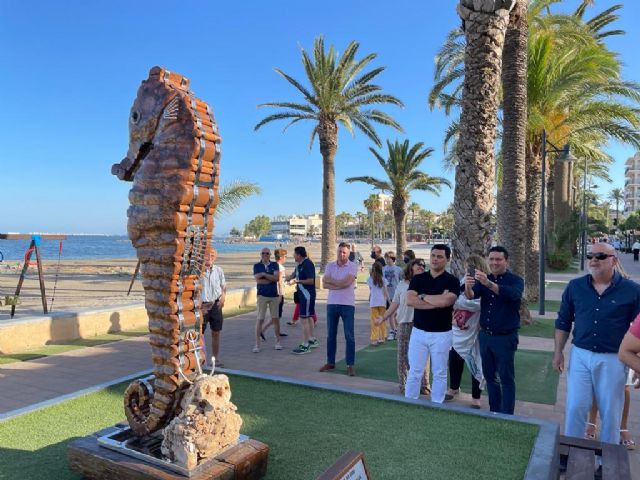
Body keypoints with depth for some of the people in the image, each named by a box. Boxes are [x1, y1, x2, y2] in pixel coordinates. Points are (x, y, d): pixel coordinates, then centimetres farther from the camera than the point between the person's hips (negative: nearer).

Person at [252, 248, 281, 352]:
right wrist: (272, 279, -9)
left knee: (275, 318, 7)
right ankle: (257, 344, 0)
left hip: (274, 295, 2)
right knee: (260, 319, -4)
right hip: (262, 295, -2)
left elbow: (277, 278, -8)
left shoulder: (275, 265, 7)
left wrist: (264, 274, -12)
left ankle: (277, 341, 19)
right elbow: (258, 280, -10)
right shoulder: (257, 266, 3)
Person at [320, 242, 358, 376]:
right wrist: (340, 284, -16)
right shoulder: (330, 266, 7)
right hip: (332, 303, 4)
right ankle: (330, 362, 23)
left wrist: (331, 280, -7)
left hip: (347, 304, -4)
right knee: (331, 335, 11)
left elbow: (346, 282, -19)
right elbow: (325, 284, -4)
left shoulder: (353, 266, -5)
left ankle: (350, 365, 6)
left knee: (349, 335, -1)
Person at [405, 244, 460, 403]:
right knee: (414, 372, 9)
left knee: (439, 373, 11)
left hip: (441, 334, -2)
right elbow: (410, 300, -12)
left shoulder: (452, 281, -5)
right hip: (418, 332, 2)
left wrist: (422, 296, -9)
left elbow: (445, 301, -23)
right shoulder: (418, 279, 3)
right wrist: (437, 302, -16)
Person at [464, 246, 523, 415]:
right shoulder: (484, 280, 6)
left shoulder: (516, 280, -7)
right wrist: (467, 287, -37)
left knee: (506, 378, 3)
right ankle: (494, 412, 29)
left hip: (505, 337, -5)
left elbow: (513, 294, -31)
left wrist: (489, 284, -46)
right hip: (485, 336, 5)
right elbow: (471, 295, -12)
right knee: (489, 376, 15)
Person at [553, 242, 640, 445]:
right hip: (580, 355, 2)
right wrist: (558, 352, 6)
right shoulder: (575, 286, 0)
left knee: (610, 412, 12)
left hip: (613, 360, -1)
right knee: (575, 408, 7)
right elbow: (563, 322, 8)